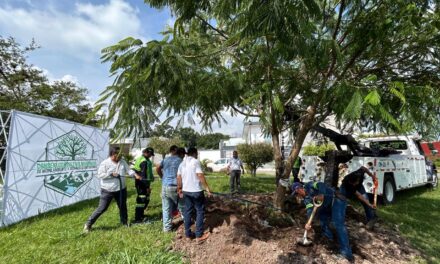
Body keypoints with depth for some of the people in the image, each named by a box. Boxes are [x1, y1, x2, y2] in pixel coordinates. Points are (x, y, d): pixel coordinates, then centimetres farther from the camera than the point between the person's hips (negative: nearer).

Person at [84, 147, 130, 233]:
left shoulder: (122, 162, 2)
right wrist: (111, 174, -24)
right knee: (102, 208, 0)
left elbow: (128, 170, -1)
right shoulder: (105, 163, -13)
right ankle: (88, 224, 18)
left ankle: (125, 222, 38)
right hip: (108, 190, -5)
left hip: (121, 189, 5)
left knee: (123, 206, 18)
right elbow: (100, 175, -15)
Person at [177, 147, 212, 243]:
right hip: (196, 191, -6)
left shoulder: (182, 164, 9)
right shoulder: (196, 162, -11)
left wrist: (179, 190, 19)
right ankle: (199, 235, 8)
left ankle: (188, 234, 20)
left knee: (187, 211, 13)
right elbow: (200, 175, -18)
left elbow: (179, 178, 9)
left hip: (185, 191, 7)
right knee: (200, 211, 5)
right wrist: (207, 188, -13)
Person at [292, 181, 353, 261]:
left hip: (336, 200, -9)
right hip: (328, 207, 9)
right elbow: (310, 209, -8)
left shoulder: (309, 185, -9)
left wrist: (321, 195, -42)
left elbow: (321, 185, -24)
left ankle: (346, 251, -15)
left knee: (338, 224, -17)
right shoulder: (306, 199, 7)